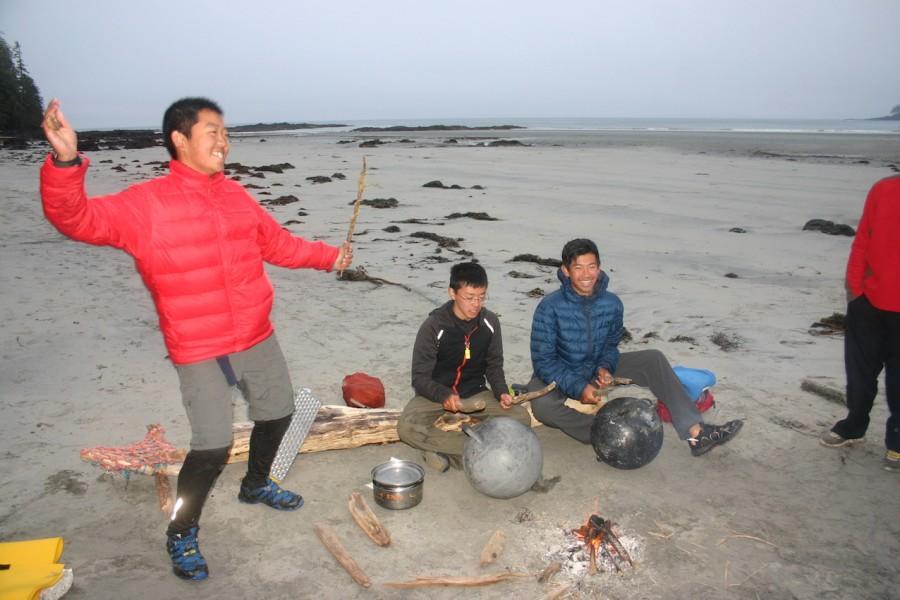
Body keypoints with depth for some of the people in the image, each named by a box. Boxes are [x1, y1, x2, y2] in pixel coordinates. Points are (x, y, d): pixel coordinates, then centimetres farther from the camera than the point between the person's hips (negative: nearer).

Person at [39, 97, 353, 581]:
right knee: (212, 447, -9)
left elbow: (278, 244, 17)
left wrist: (328, 256, 15)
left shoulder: (235, 195, 5)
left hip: (258, 339, 7)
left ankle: (256, 485, 50)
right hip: (200, 353, -6)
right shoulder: (145, 203, -12)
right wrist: (65, 162, -42)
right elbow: (78, 218, -26)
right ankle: (181, 534, 20)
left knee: (277, 412, 21)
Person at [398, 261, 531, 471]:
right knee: (407, 427, -33)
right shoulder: (433, 326, -16)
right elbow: (420, 377, -13)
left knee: (521, 418, -20)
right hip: (437, 395, -3)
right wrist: (444, 395, -33)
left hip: (476, 394, 3)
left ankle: (445, 450, -22)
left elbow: (494, 366, 7)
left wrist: (501, 392, -14)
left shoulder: (490, 322, -5)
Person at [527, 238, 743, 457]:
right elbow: (543, 360, -20)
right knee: (542, 404, -38)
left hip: (595, 371, 4)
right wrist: (578, 387, -28)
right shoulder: (550, 307, -23)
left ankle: (695, 433, -15)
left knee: (653, 359, -12)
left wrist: (604, 367, -15)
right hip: (562, 376, -4)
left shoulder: (611, 304, -9)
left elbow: (611, 343, 6)